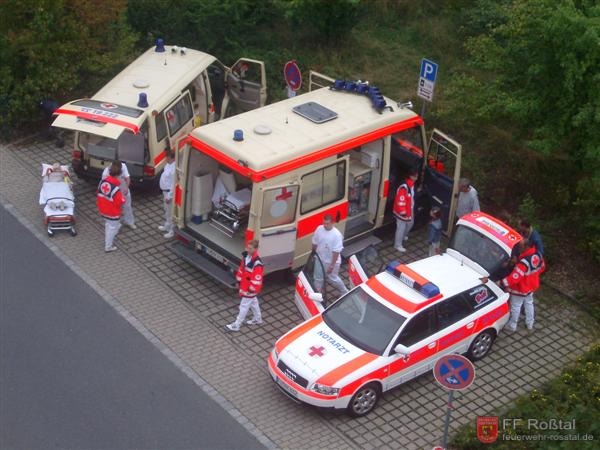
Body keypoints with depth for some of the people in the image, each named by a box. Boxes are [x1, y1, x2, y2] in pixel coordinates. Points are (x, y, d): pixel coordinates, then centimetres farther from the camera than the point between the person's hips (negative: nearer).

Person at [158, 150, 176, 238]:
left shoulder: (174, 169, -30)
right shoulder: (169, 165, 1)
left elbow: (174, 184, -27)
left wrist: (169, 196, -23)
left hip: (170, 192, -10)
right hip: (165, 191, 10)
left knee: (170, 212, 3)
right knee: (167, 210, 26)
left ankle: (172, 231, 15)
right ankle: (167, 226, 44)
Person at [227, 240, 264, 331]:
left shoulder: (257, 263, -33)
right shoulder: (245, 256, -7)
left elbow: (257, 278, -28)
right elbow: (242, 268, 9)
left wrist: (252, 289, -21)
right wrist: (239, 280, 15)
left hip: (250, 288, -8)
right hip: (244, 285, 8)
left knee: (244, 306, 5)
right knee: (253, 302, 26)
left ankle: (236, 325, 16)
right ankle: (257, 319, 46)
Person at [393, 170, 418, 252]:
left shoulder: (412, 185, 1)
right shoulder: (403, 188, -32)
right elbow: (400, 200, -30)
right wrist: (402, 211, -27)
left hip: (409, 210, 10)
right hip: (402, 212, -10)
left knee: (410, 223, 29)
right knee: (401, 228, 1)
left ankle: (403, 236, 54)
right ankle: (398, 245, 14)